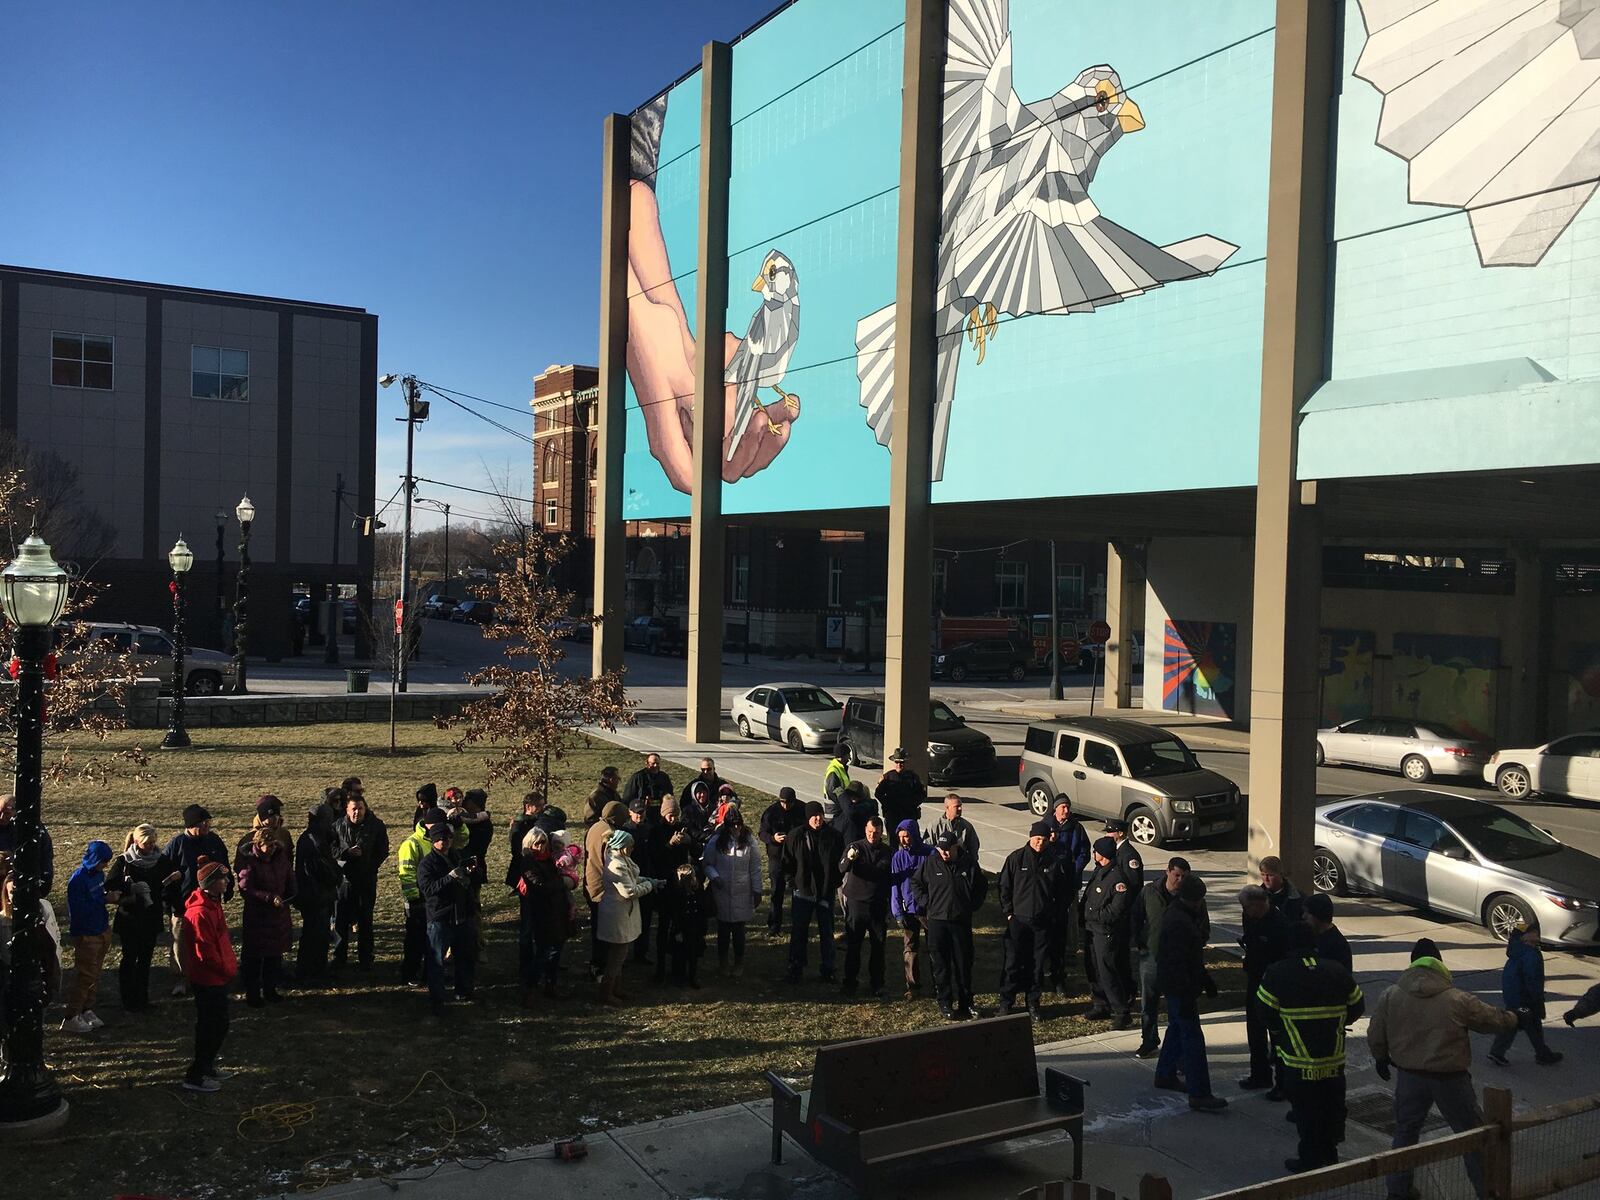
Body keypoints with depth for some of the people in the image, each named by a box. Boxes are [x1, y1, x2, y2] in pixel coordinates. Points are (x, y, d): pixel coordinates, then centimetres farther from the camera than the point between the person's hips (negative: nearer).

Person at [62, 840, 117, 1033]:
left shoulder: (98, 874, 5)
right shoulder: (78, 879, -20)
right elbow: (78, 910, -24)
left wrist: (115, 895, -2)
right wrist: (105, 899, -24)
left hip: (102, 931, 8)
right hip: (86, 936, -8)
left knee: (94, 974, 15)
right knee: (84, 976, -3)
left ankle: (87, 1011, 26)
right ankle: (70, 1019, 6)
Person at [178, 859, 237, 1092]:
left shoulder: (213, 903, 6)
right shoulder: (200, 913, -25)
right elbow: (206, 953, -24)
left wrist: (230, 966, 12)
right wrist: (228, 971, -14)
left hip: (217, 978, 10)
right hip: (208, 979, -10)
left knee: (213, 1025, 20)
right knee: (215, 1027, -1)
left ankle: (206, 1067, 33)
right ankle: (195, 1077, 9)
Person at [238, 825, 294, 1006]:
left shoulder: (282, 858, 2)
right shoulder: (250, 863, -14)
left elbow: (290, 880, 15)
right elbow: (246, 889, -19)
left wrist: (289, 897, -2)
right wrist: (270, 898, -27)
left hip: (279, 914, 5)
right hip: (257, 915, -5)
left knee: (275, 954, 13)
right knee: (254, 957, 3)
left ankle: (270, 990, 26)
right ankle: (252, 994, 14)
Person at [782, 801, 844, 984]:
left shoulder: (832, 836, -3)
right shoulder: (797, 836, -6)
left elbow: (840, 860, 7)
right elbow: (787, 861, 2)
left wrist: (836, 882, 3)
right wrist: (792, 881, -2)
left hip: (826, 892, 1)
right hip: (802, 892, -1)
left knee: (827, 932, 10)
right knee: (799, 932, 5)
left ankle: (828, 969, 20)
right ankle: (795, 968, 15)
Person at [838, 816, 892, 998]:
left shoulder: (887, 852, 5)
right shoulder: (855, 847, -4)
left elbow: (890, 879, 11)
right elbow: (842, 869, -19)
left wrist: (889, 907, 8)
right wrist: (849, 859, -42)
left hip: (878, 906, 2)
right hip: (856, 903, -2)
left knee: (878, 947, 6)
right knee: (852, 945, 2)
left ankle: (876, 985, 14)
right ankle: (850, 982, 12)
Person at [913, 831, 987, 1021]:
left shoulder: (969, 863, -2)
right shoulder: (930, 863, -4)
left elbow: (982, 886, 13)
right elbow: (915, 882, 10)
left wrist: (972, 905, 6)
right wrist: (926, 903, 2)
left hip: (962, 922, 1)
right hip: (937, 921, -1)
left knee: (964, 964, 6)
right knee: (940, 965, 3)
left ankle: (965, 1004, 17)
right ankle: (945, 1004, 12)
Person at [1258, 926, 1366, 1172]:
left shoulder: (1276, 974, -11)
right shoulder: (1338, 972, -1)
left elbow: (1266, 1014, -6)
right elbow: (1357, 1007, 9)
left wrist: (1280, 1033, 14)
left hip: (1299, 1061, -4)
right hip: (1334, 1059, 4)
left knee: (1306, 1112, 7)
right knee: (1333, 1106, 19)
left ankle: (1310, 1162, 13)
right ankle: (1329, 1154, 31)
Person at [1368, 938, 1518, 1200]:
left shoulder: (1390, 996, -7)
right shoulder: (1458, 1000, -13)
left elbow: (1375, 1034, 0)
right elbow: (1493, 1018, 3)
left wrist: (1381, 1058, 20)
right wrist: (1515, 1020, 25)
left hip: (1410, 1075, 2)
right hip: (1450, 1078, -2)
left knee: (1405, 1130, 19)